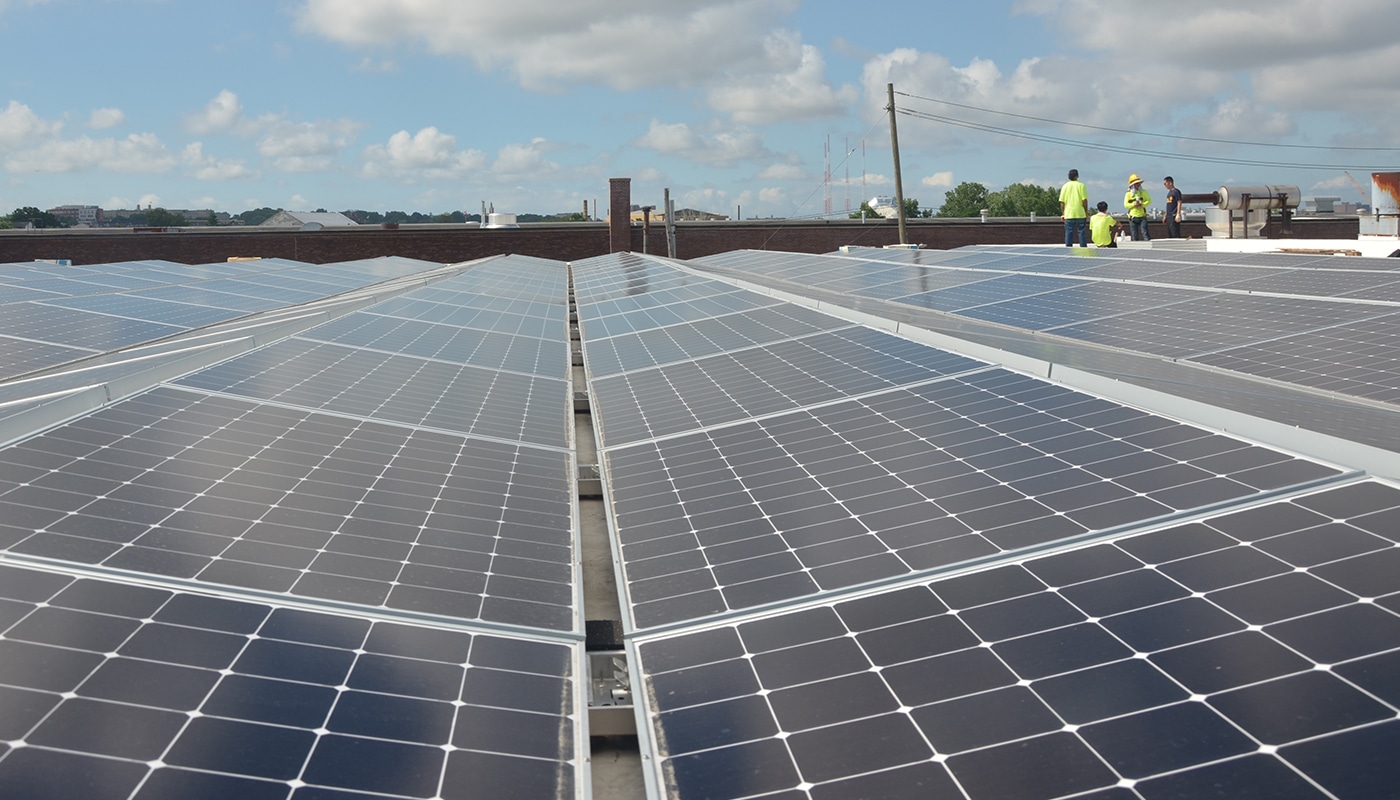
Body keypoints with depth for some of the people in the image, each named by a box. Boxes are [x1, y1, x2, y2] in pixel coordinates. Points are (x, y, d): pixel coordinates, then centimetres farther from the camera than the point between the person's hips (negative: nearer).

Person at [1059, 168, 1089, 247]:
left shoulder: (1065, 186, 4)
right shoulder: (1081, 185, -3)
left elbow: (1062, 202, 2)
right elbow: (1084, 200, -7)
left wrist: (1063, 214, 10)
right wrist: (1087, 213, 0)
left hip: (1068, 215, 2)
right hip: (1080, 214, -2)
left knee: (1069, 234, 5)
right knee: (1082, 232, 3)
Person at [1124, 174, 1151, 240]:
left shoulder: (1144, 192, 5)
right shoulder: (1128, 194, 2)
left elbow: (1149, 201, -1)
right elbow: (1125, 205, -4)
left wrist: (1142, 205, -18)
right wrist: (1133, 204, -21)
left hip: (1142, 217, 0)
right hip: (1133, 217, 0)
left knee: (1145, 232, -10)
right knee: (1134, 235, 4)